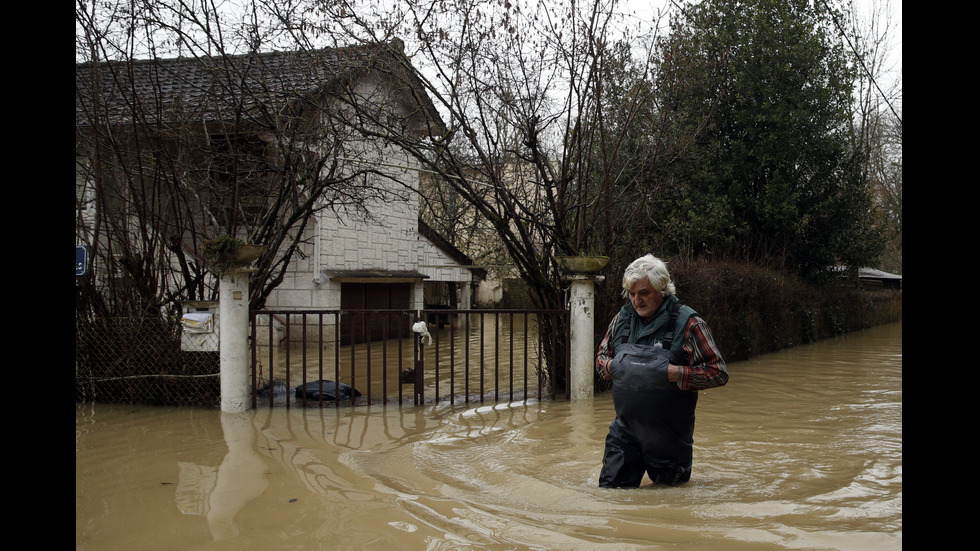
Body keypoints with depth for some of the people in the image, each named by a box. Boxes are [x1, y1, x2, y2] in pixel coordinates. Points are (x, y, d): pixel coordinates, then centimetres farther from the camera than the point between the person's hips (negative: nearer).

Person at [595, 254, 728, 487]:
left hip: (669, 436, -3)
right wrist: (611, 366, -9)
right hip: (625, 431, 4)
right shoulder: (622, 319, 2)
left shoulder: (688, 324, -13)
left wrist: (673, 373, -25)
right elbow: (601, 356, 15)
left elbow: (719, 373, -15)